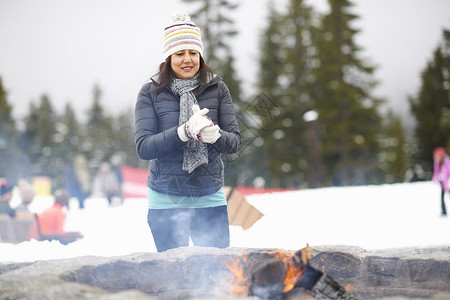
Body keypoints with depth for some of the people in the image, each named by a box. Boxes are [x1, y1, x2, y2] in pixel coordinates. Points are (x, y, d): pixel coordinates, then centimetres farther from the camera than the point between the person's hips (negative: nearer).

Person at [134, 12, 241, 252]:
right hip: (166, 201, -1)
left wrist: (215, 135, -22)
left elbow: (234, 141, 1)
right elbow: (143, 147, -9)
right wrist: (184, 132, -23)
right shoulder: (151, 93, -1)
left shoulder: (217, 89, 3)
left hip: (210, 198, 1)